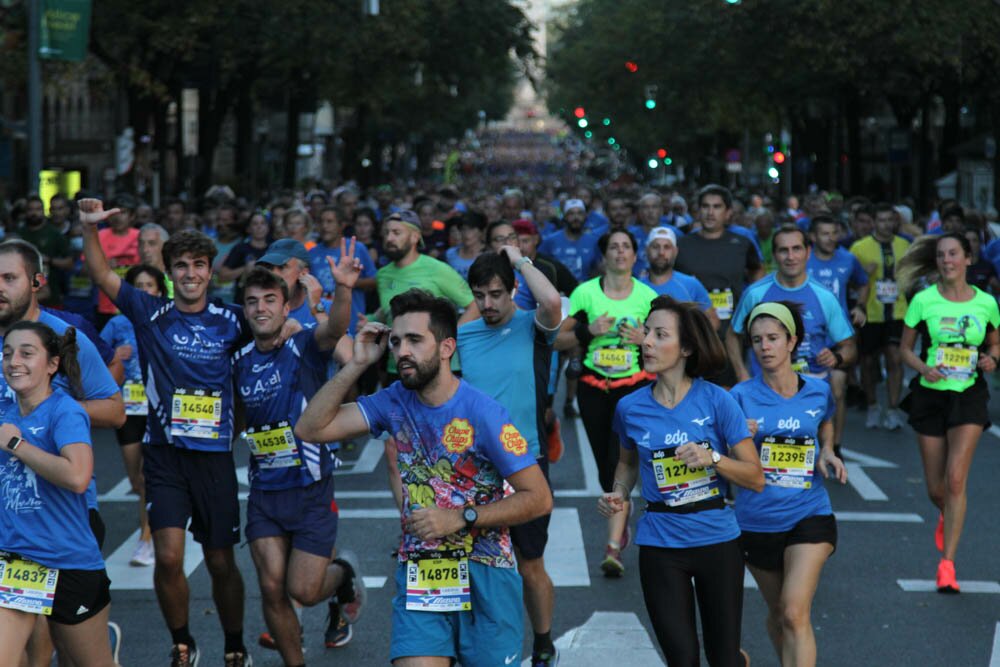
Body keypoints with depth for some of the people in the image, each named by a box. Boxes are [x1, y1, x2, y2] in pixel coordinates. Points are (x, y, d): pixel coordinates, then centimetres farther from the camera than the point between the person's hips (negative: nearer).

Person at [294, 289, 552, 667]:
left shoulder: (482, 413, -13)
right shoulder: (395, 401, 3)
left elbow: (539, 498, -12)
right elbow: (311, 428, -1)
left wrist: (460, 519, -18)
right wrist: (356, 365, -6)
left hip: (483, 575, -3)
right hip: (418, 574, 3)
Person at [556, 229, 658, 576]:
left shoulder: (647, 296, 1)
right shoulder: (585, 292, 1)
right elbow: (559, 340, 2)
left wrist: (645, 339, -11)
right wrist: (588, 330, -15)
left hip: (634, 385, -2)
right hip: (594, 387, 2)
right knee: (605, 467, 9)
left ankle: (613, 547, -16)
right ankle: (624, 513, 40)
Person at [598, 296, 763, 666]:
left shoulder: (716, 401, -8)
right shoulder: (630, 407, -1)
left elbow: (755, 478, -6)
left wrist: (712, 459, -21)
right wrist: (619, 493, 0)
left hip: (717, 540, -1)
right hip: (660, 547, 1)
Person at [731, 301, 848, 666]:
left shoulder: (818, 391, -1)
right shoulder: (742, 396, -6)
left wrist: (827, 453, 3)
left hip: (809, 515, -1)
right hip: (757, 521, 1)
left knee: (795, 613, -17)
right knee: (778, 613, 16)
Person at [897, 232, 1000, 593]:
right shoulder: (923, 300, -4)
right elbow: (905, 348, 4)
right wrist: (923, 368, -16)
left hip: (969, 398, -1)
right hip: (930, 395, 1)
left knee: (955, 478, -15)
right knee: (935, 488, 6)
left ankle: (947, 564, -11)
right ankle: (947, 517, 44)